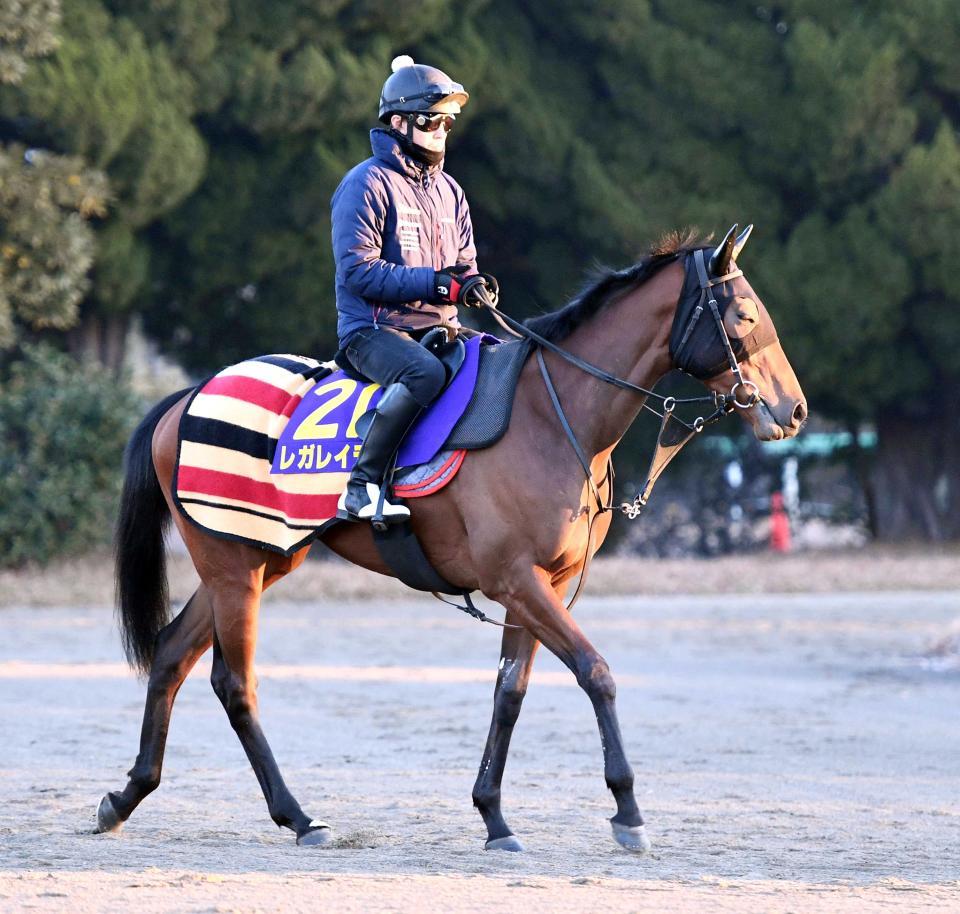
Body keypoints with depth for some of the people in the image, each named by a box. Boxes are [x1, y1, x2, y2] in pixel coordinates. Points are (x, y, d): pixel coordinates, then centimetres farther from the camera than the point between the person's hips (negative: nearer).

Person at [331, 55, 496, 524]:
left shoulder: (448, 190, 17)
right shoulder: (368, 184, -7)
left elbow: (463, 265, 22)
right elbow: (358, 271, -16)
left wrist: (471, 284, -4)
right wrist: (435, 283, -22)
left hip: (439, 327, 8)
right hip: (373, 330, -8)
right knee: (426, 372, -36)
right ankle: (362, 485, -33)